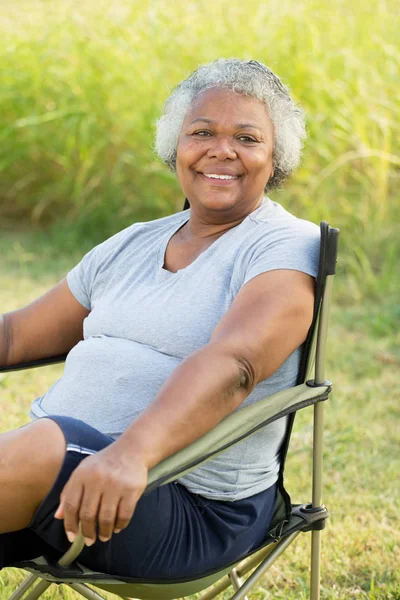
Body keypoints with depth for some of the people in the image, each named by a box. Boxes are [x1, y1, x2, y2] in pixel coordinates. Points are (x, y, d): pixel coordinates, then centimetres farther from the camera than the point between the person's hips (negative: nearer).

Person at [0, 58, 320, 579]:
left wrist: (131, 453, -38)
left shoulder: (287, 249, -2)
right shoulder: (131, 247, 20)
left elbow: (233, 363, -21)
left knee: (43, 444, -35)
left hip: (194, 505, -6)